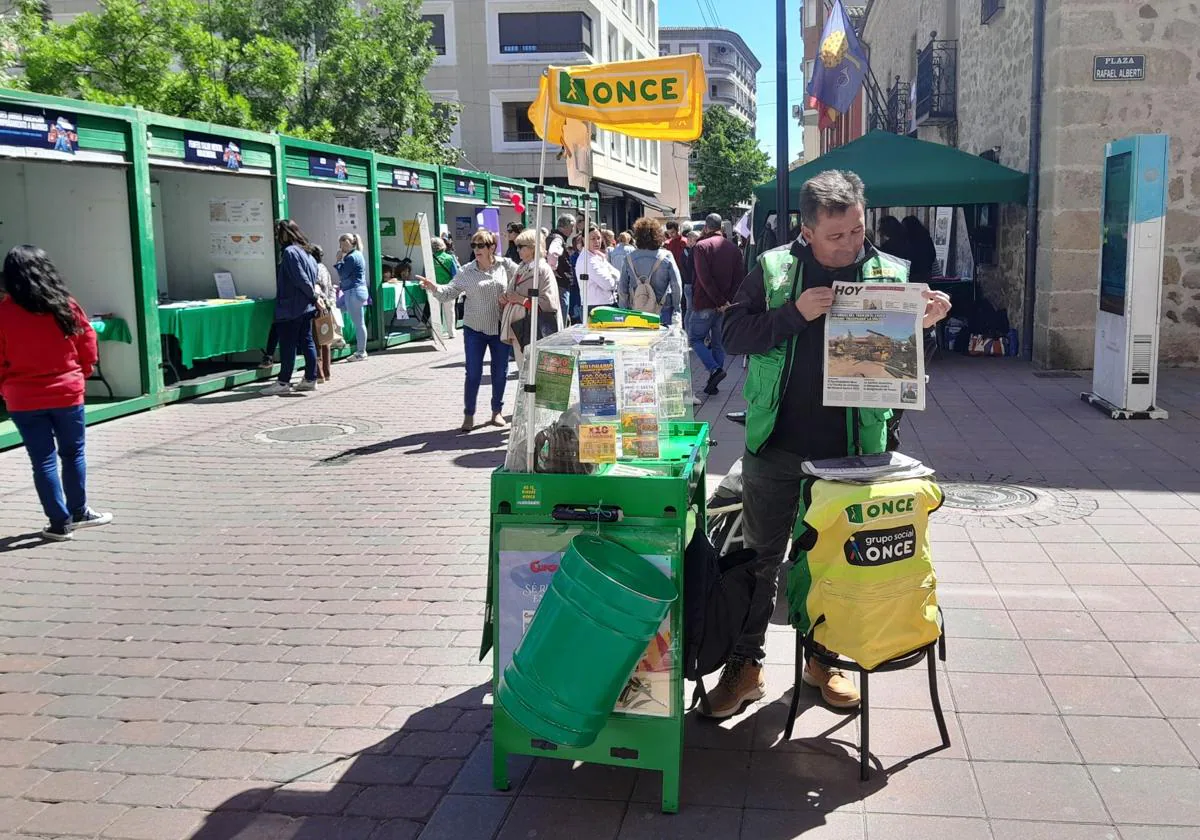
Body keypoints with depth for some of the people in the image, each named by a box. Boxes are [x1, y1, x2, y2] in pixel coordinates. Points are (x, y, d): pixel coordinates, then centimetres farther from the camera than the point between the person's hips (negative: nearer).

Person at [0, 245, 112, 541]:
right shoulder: (65, 305, -6)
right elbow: (88, 345, 2)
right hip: (67, 393, 1)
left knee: (43, 461, 5)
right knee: (73, 454, 16)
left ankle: (60, 523, 7)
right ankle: (78, 513, 25)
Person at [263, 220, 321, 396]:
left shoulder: (289, 252, -15)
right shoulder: (306, 252, 13)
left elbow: (301, 279, -19)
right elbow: (314, 277, 15)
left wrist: (314, 295, -10)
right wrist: (314, 296, 8)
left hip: (290, 307, -9)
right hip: (307, 307, 9)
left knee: (288, 345, -3)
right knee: (307, 342, 9)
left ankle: (283, 382, 1)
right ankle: (310, 379, 12)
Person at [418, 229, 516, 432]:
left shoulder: (505, 266, -1)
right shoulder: (466, 272, -3)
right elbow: (449, 292, -4)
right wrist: (433, 287, -23)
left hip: (500, 328, 1)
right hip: (474, 329, -1)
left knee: (500, 371, 11)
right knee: (473, 373, -1)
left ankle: (497, 411, 27)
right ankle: (468, 415, 10)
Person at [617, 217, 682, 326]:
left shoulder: (629, 259, -2)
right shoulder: (666, 257, -6)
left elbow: (623, 288, 2)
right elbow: (677, 285, -6)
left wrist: (625, 310, 11)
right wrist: (675, 307, 5)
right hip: (662, 310, -2)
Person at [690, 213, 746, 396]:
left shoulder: (701, 246, -7)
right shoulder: (733, 248, 9)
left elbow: (705, 279, -17)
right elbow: (740, 277, 3)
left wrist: (721, 302, -14)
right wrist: (728, 301, -2)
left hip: (705, 304, -5)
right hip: (726, 305, 5)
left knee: (695, 338, 7)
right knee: (718, 343, 12)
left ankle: (715, 370, -13)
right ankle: (713, 384, 12)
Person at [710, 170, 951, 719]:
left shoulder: (890, 273, 1)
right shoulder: (774, 269, -2)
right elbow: (733, 334, -9)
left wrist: (924, 324, -18)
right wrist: (795, 313, -22)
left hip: (851, 450, 1)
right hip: (776, 446, -1)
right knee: (760, 556, 9)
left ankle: (825, 659, 33)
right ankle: (745, 664, 23)